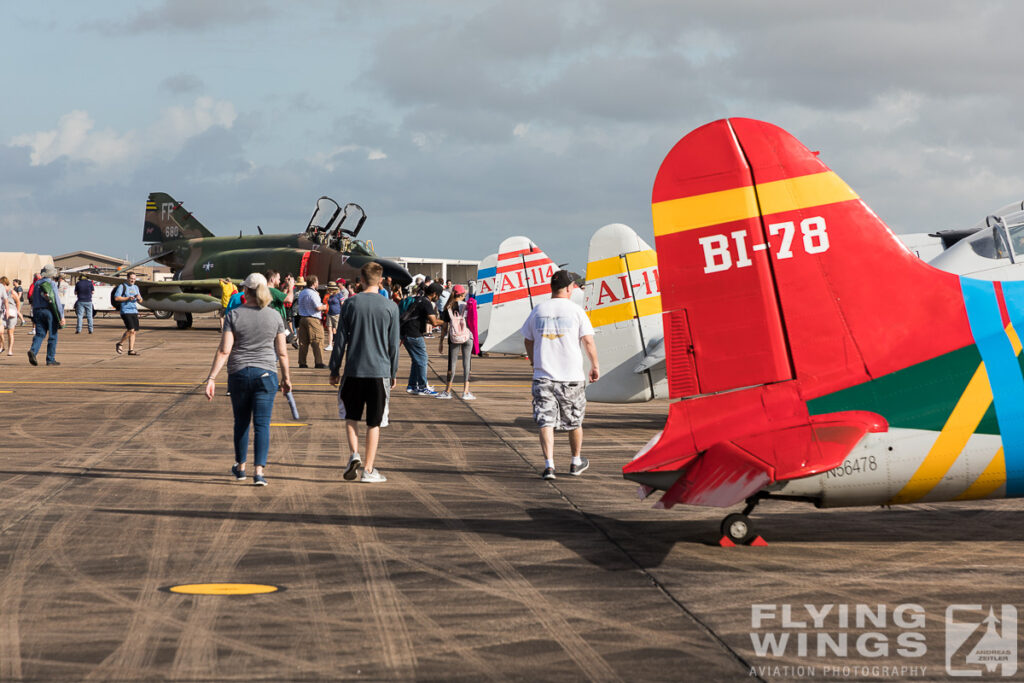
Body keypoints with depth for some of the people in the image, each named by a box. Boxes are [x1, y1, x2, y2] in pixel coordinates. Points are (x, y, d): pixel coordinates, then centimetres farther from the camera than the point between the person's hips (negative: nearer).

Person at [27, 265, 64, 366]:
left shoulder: (36, 284, 13)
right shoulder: (51, 284, -7)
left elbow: (33, 301, 15)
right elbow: (56, 301, -12)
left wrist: (34, 317, 20)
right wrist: (61, 316, -12)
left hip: (37, 311, 5)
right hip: (49, 312, -5)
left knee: (39, 334, 4)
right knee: (52, 336, 2)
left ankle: (33, 351, -22)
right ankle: (50, 359, 2)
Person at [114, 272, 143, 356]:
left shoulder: (136, 287, 18)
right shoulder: (122, 286, -2)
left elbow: (140, 300, 20)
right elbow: (116, 298, -10)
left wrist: (139, 298, -4)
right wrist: (128, 298, -17)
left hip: (134, 311, 7)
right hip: (126, 311, -7)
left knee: (133, 331, 3)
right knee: (130, 329, -17)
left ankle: (131, 350, 6)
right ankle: (120, 344, 2)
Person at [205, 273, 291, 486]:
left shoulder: (233, 315, -5)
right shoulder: (275, 316, 0)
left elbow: (224, 350, -10)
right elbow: (282, 352, 3)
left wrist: (211, 378, -8)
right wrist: (286, 377, 16)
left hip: (239, 373, 0)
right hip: (266, 373, 0)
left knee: (241, 422, 16)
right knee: (262, 424, -1)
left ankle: (240, 467, 29)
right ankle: (259, 471, -11)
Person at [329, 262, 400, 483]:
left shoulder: (350, 304, -1)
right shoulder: (390, 307, -1)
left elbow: (340, 340, 1)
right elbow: (393, 345, 3)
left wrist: (334, 370, 9)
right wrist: (393, 374, 12)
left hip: (353, 371, 0)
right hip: (380, 371, 0)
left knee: (351, 417, 16)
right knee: (374, 423, 6)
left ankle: (354, 454, -6)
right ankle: (369, 470, 5)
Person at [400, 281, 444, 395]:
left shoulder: (418, 300, 17)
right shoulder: (427, 303, -13)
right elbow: (434, 322, -21)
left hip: (406, 333, 10)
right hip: (414, 335, -10)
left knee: (416, 360, 17)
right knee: (422, 359, -2)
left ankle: (412, 386, 20)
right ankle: (422, 388, 1)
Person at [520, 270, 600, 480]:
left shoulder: (538, 310, 5)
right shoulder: (575, 310, -4)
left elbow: (528, 341, 15)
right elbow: (588, 341, -6)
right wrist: (595, 366, 7)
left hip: (543, 375, 1)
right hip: (571, 376, -1)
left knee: (545, 421, -1)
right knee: (574, 421, 15)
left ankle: (549, 465, -14)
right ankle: (576, 463, 29)